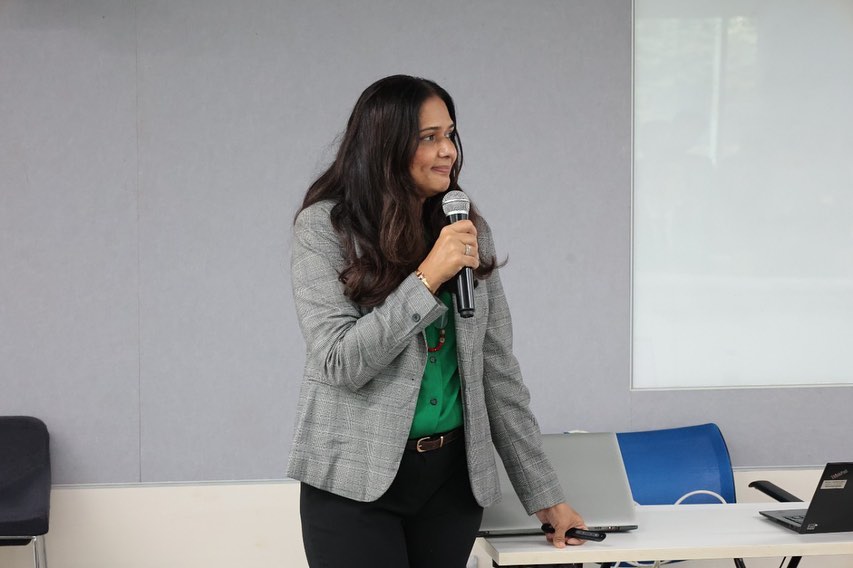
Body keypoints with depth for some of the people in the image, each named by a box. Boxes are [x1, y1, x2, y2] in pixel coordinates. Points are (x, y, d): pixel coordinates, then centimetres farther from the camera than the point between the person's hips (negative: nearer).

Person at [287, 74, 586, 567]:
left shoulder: (469, 230, 4)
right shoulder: (325, 227, -8)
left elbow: (499, 369, 6)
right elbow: (340, 363, -15)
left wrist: (543, 492, 5)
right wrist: (428, 277, -21)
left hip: (454, 477, 4)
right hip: (356, 482, -4)